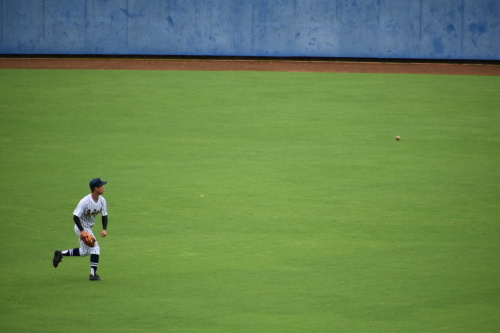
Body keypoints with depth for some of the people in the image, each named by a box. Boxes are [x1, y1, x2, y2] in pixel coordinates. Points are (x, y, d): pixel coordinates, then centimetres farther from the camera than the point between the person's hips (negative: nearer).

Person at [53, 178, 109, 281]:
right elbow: (75, 216, -27)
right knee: (95, 248, -13)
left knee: (84, 252, 19)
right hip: (82, 227, -9)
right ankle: (93, 274, -7)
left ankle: (61, 254, 30)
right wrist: (82, 232, -32)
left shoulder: (102, 200, -6)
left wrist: (104, 229, -12)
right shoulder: (85, 202, -29)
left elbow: (104, 215, 3)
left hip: (89, 228, 9)